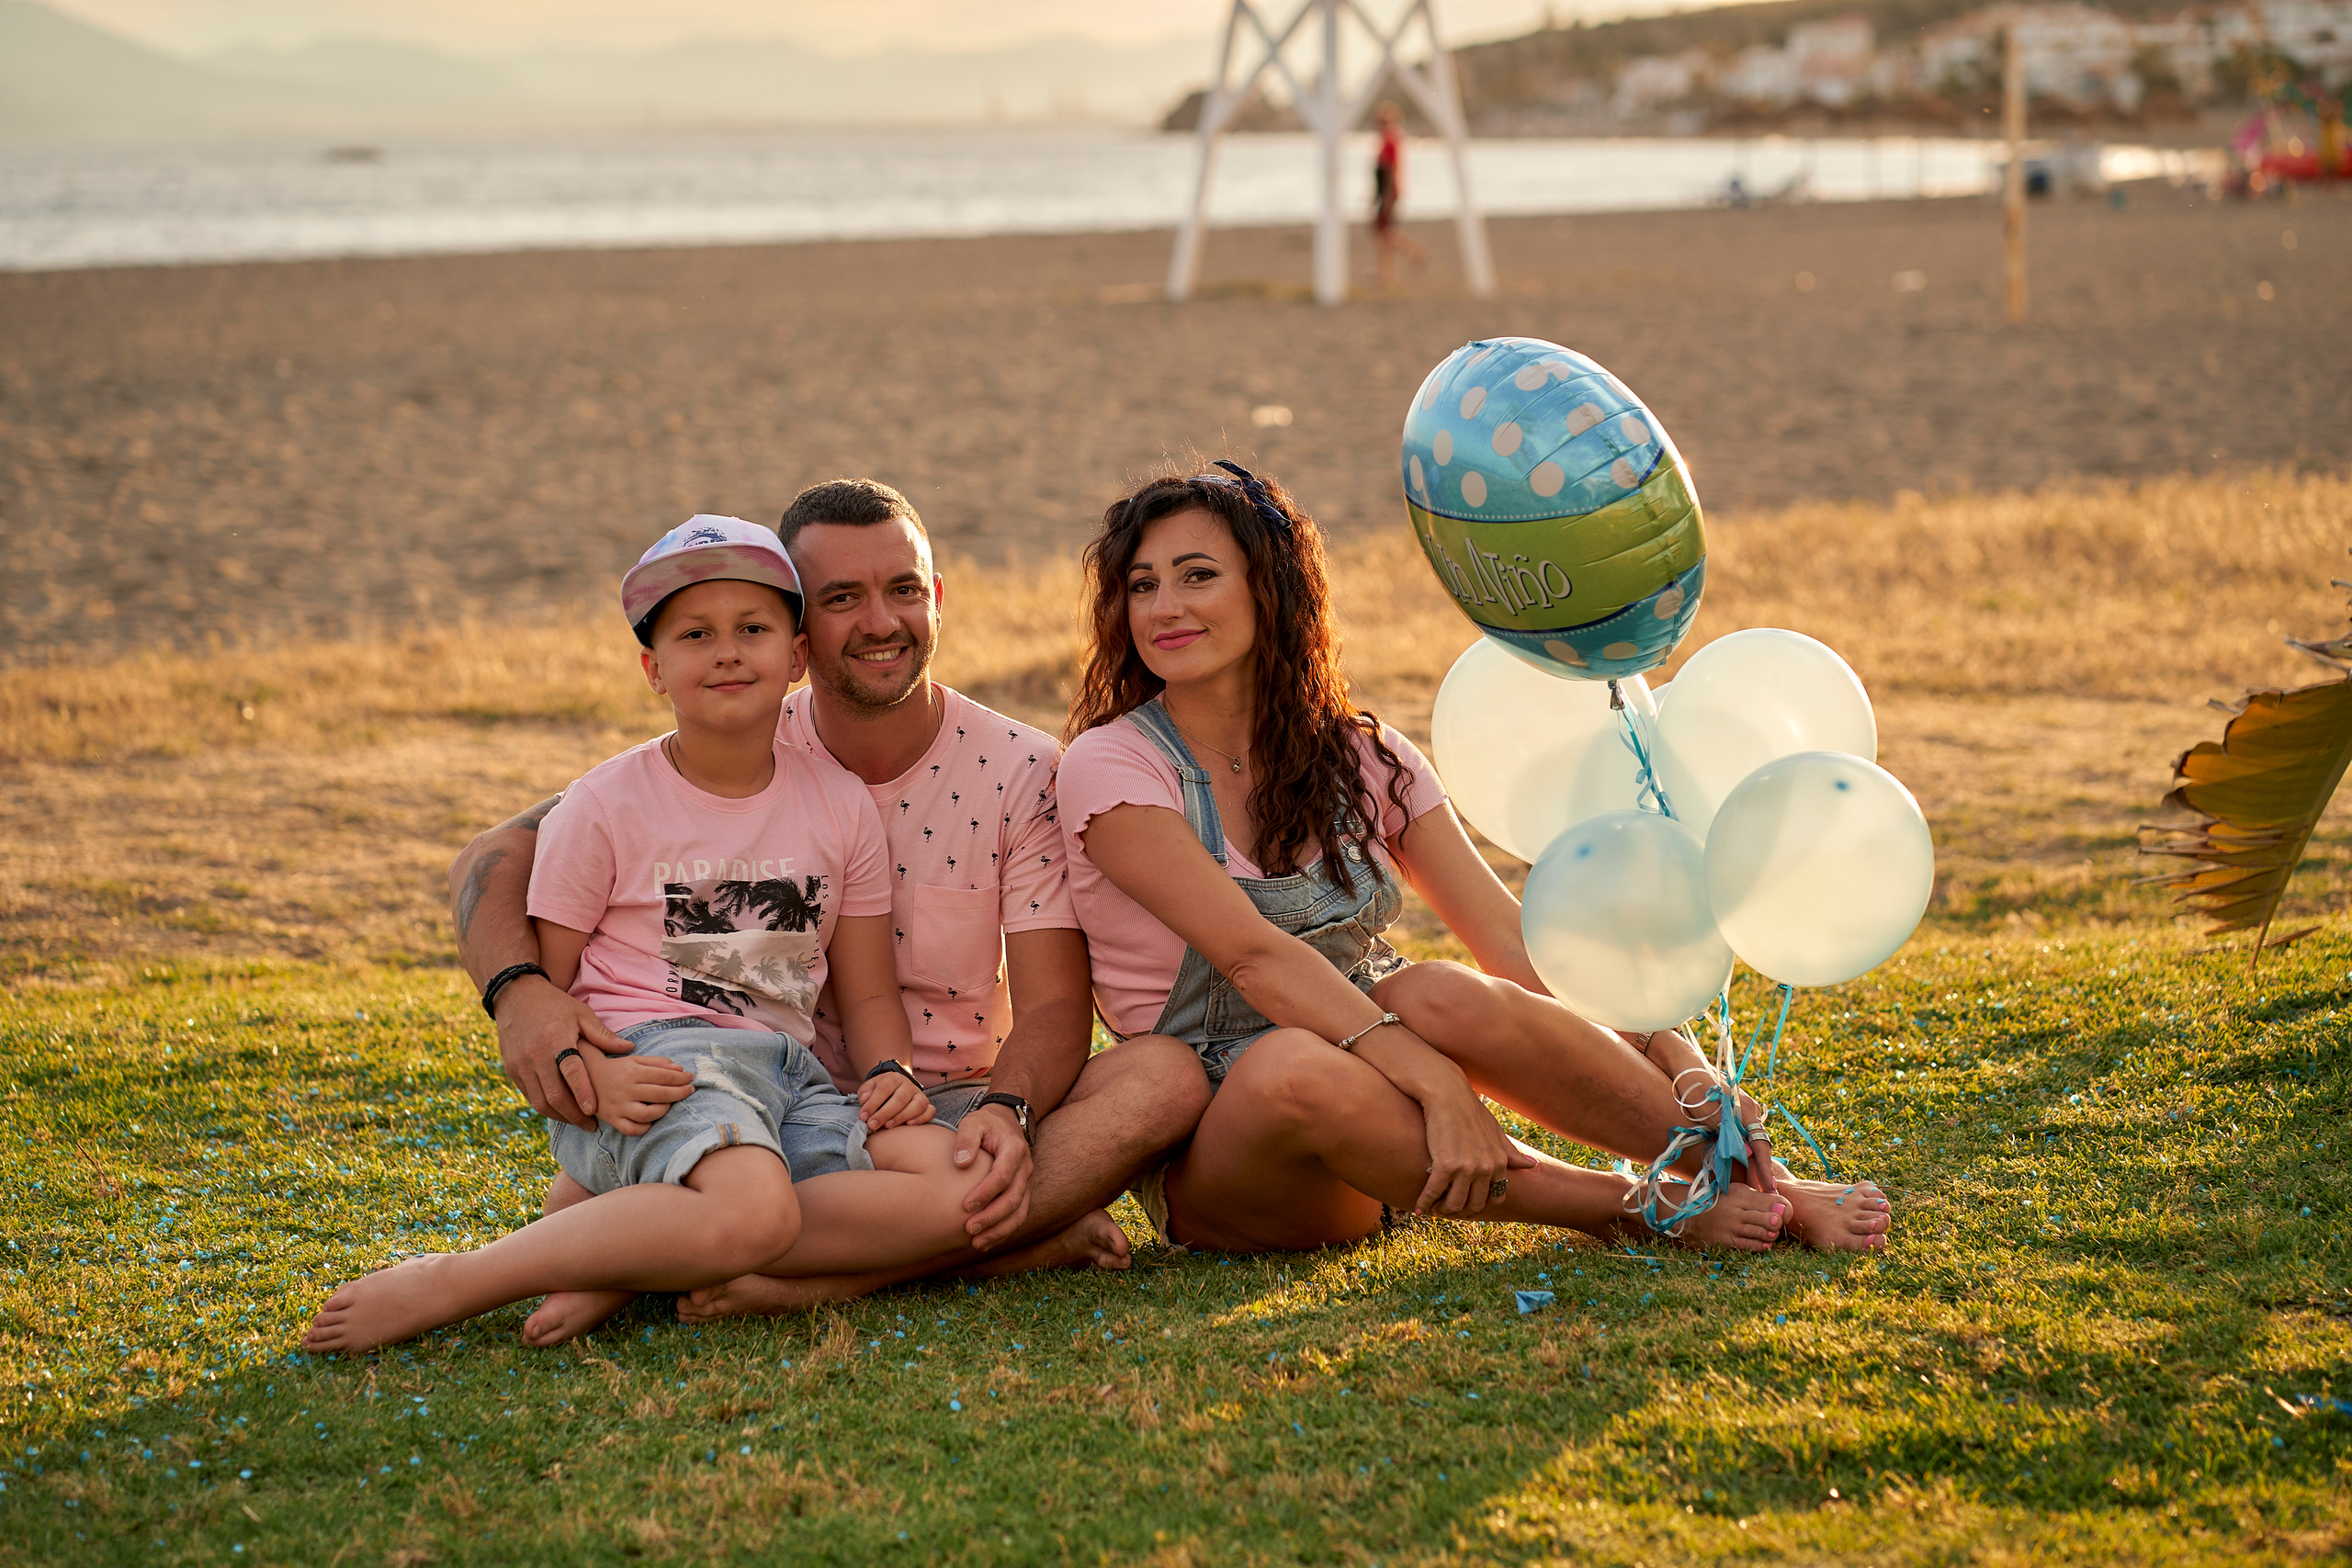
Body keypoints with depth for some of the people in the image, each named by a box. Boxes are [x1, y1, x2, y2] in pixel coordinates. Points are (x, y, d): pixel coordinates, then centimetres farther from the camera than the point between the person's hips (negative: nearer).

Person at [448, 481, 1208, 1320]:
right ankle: (1025, 1234, -29)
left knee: (1168, 1074, -27)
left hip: (959, 1113, 0)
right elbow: (498, 856, -7)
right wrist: (519, 992, -30)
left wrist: (1007, 1112, -32)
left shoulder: (1022, 772, -2)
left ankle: (822, 1276, -38)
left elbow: (1054, 1006, -8)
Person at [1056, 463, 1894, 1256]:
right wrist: (1435, 1080, -35)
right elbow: (1255, 954, -23)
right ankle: (1637, 1210, -26)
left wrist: (1679, 1064, -19)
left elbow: (1515, 945, -4)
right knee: (1293, 1068, -38)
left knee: (1442, 995, -30)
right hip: (1216, 1167, -3)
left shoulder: (1363, 758, 4)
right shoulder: (1109, 768, -10)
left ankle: (1755, 1178, -22)